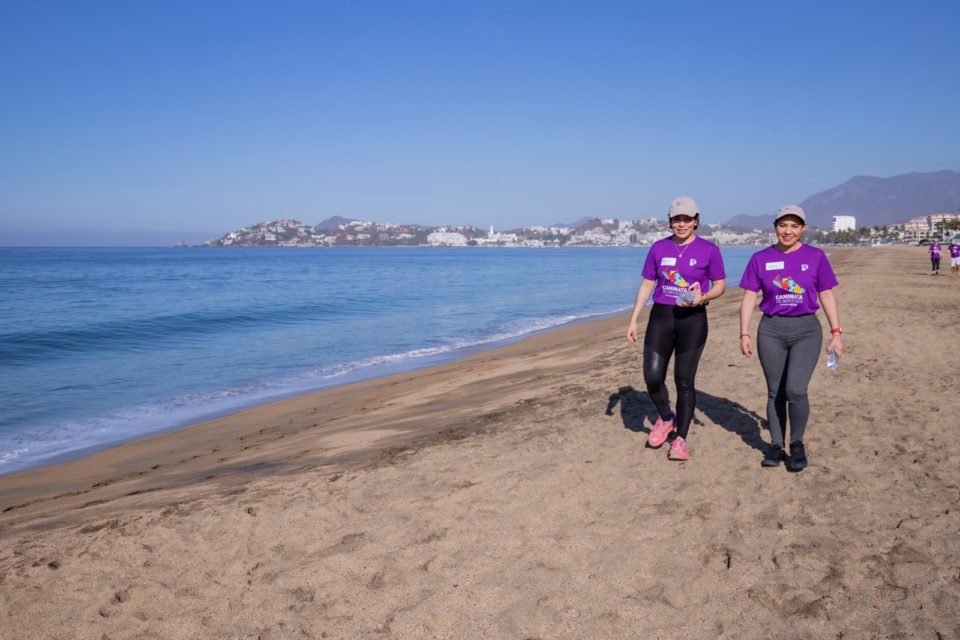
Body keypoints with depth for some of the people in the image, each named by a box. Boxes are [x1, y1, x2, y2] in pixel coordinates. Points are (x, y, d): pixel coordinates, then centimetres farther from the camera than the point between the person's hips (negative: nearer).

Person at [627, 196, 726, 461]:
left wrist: (702, 298, -19)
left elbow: (720, 285, 2)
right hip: (660, 316, 3)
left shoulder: (709, 250, -2)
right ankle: (666, 419, 26)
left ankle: (680, 439, 13)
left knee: (684, 380, 1)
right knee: (652, 377, -3)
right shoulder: (659, 248, 5)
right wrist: (633, 320, 5)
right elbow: (646, 285, 9)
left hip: (692, 319, -2)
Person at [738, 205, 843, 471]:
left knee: (796, 390, -13)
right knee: (775, 392, 7)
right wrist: (744, 334, -3)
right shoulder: (760, 259, 2)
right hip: (771, 330, 1)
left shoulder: (816, 257, 2)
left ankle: (797, 443, 9)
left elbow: (827, 296, 5)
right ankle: (776, 446, 20)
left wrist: (836, 333, 0)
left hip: (806, 330, -1)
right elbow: (749, 297, 3)